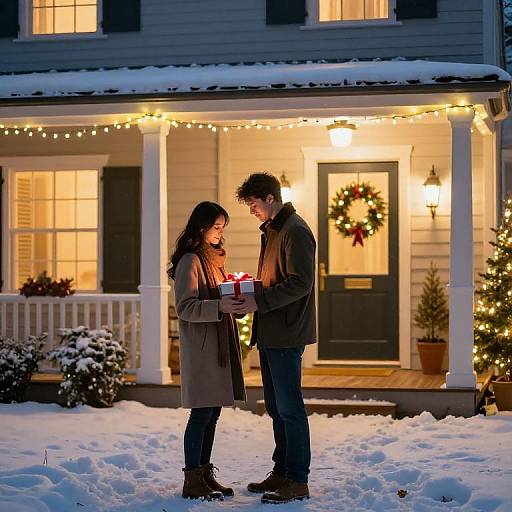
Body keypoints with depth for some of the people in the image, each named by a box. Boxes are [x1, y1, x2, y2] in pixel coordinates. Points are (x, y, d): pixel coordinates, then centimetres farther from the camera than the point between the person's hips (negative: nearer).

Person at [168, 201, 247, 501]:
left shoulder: (214, 258, 17)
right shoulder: (190, 261, -11)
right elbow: (185, 307, -18)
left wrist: (237, 305, 4)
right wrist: (219, 306, -29)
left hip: (220, 346, 9)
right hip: (201, 348, -9)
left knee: (212, 414, 11)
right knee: (202, 413, -5)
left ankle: (205, 474, 19)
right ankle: (192, 481, 1)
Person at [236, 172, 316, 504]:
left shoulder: (295, 231, -13)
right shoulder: (271, 230, 18)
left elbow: (300, 283, -21)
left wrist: (260, 302, -21)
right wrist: (250, 293, 10)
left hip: (287, 334, -10)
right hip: (270, 334, 10)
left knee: (289, 407, -5)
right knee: (276, 407, 14)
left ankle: (298, 481, 2)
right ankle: (281, 473, 23)